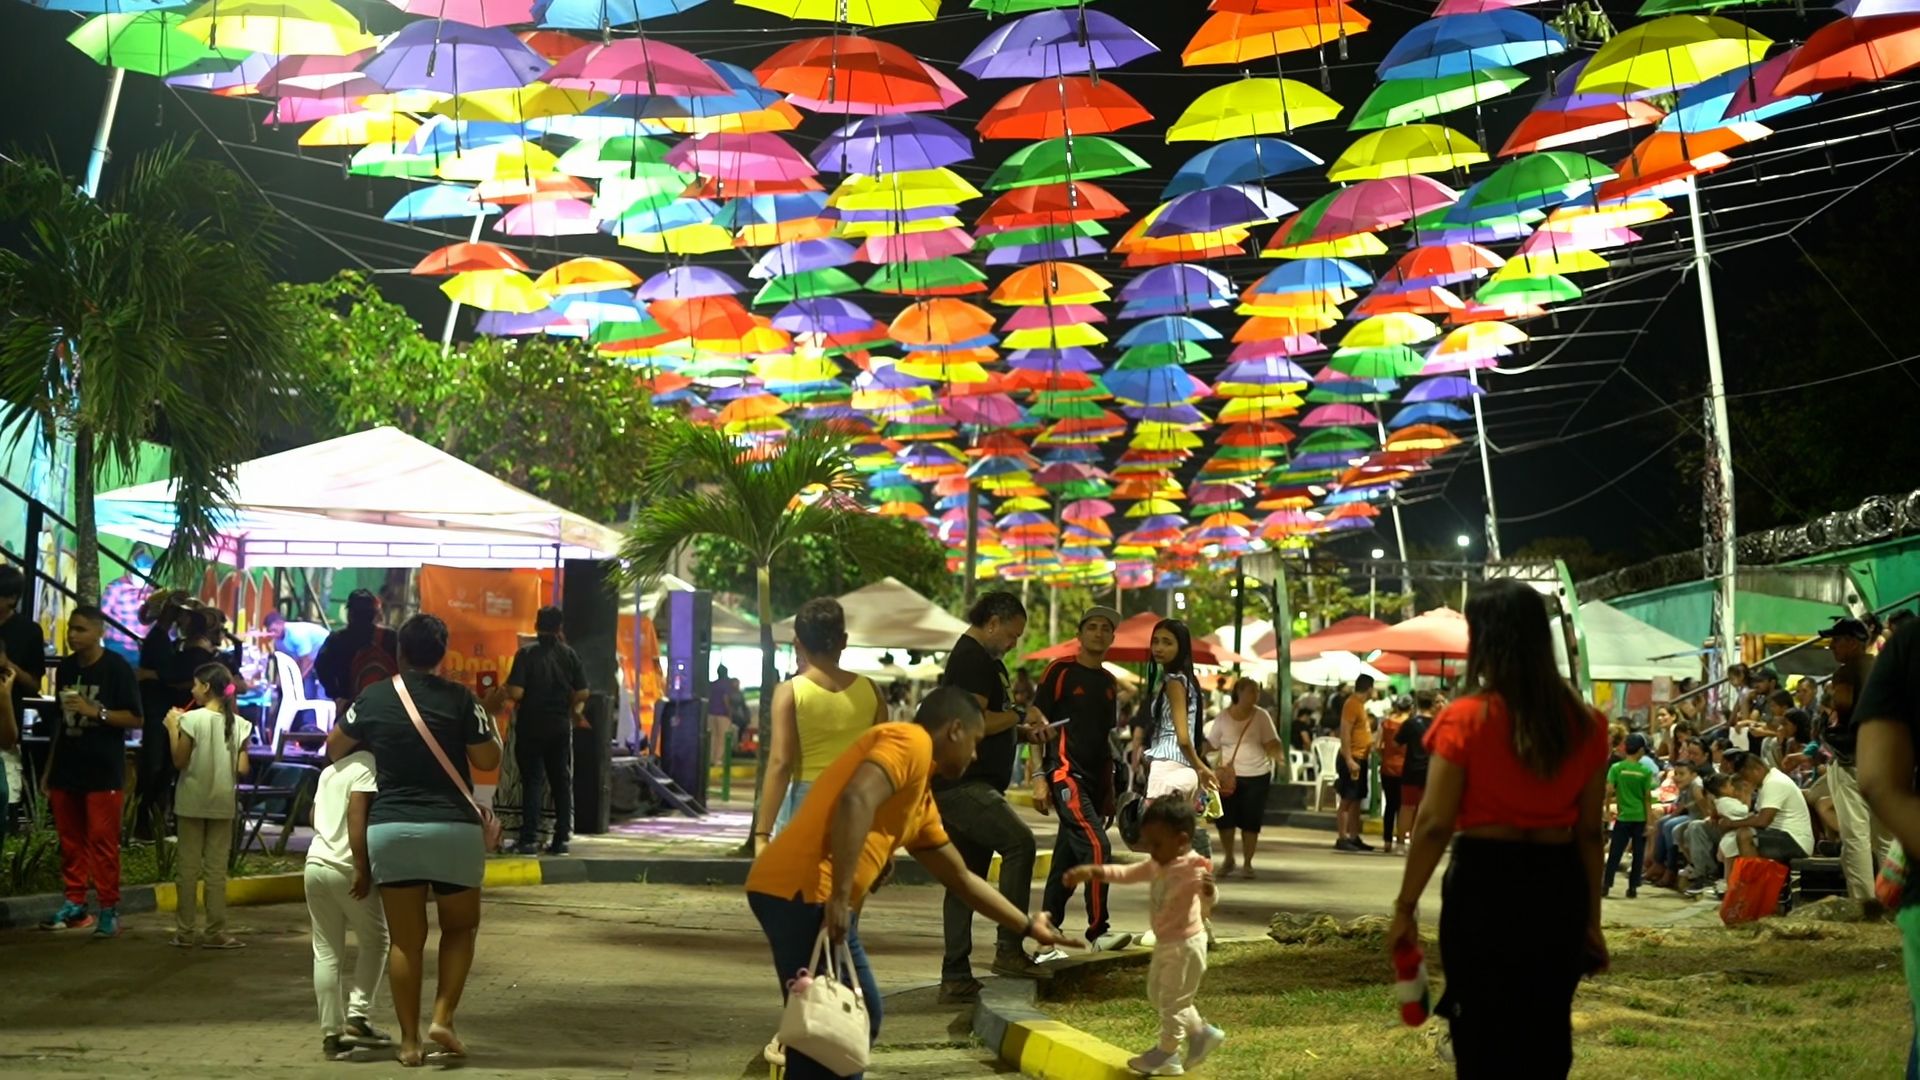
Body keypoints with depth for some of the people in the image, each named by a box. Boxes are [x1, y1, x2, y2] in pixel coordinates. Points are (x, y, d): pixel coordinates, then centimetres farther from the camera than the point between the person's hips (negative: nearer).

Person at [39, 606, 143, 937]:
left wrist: (96, 712, -22)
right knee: (70, 839, 9)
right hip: (67, 767, 6)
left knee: (102, 841, -6)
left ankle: (109, 909, -1)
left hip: (103, 770, -6)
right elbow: (61, 720, 19)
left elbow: (135, 718, -9)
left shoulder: (117, 668, -8)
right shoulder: (65, 668, 11)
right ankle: (75, 904, 17)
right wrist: (49, 768, 18)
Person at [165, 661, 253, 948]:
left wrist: (172, 727, -1)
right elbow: (243, 769, -4)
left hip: (192, 803, -2)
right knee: (216, 869, 7)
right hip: (223, 804, 2)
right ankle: (215, 932, 7)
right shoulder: (239, 724, -2)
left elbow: (179, 761, -9)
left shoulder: (192, 719, -12)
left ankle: (185, 931, 8)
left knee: (188, 867, 5)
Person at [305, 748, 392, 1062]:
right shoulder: (369, 767, -9)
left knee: (327, 952, 7)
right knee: (375, 941, 11)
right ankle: (357, 1016, 2)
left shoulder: (330, 770, 16)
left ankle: (331, 1033, 6)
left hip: (315, 863, 7)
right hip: (347, 869, -7)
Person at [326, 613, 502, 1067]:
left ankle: (409, 1040, 9)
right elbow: (488, 760, -4)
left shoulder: (373, 698, 4)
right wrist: (488, 722, 14)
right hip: (453, 829, -2)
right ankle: (442, 1018, 2)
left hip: (390, 830, 2)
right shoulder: (459, 698, -5)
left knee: (406, 940, 8)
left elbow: (334, 747, 18)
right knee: (460, 927, 17)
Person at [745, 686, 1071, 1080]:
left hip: (795, 891, 10)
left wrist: (1027, 926, 42)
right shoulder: (910, 741, -4)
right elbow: (857, 800, -22)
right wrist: (840, 896, -24)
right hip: (800, 890, -10)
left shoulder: (920, 801, 25)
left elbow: (960, 877, 36)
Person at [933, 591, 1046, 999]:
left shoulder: (983, 659, 23)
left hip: (970, 786, 11)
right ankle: (1009, 948, -20)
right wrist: (1021, 716, -7)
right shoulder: (972, 658, -10)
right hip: (962, 785, -11)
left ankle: (955, 979, 12)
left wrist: (1022, 733, 14)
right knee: (1020, 842, -21)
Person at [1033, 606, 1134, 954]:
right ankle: (1098, 931, -15)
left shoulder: (1109, 682, 16)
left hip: (1095, 779, 7)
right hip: (1065, 774, -7)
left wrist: (1109, 791, 20)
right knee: (1096, 845, -18)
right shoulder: (1060, 671, -4)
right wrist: (1039, 776, -13)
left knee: (1069, 855, 10)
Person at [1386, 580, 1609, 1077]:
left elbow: (1434, 825, -12)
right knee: (1547, 1035, 18)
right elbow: (1589, 831, 4)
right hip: (1558, 887, 3)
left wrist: (1405, 907, -3)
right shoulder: (1585, 723, 0)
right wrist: (1591, 918, 12)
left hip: (1484, 885, -3)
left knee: (1483, 1036, 11)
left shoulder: (1464, 720, -12)